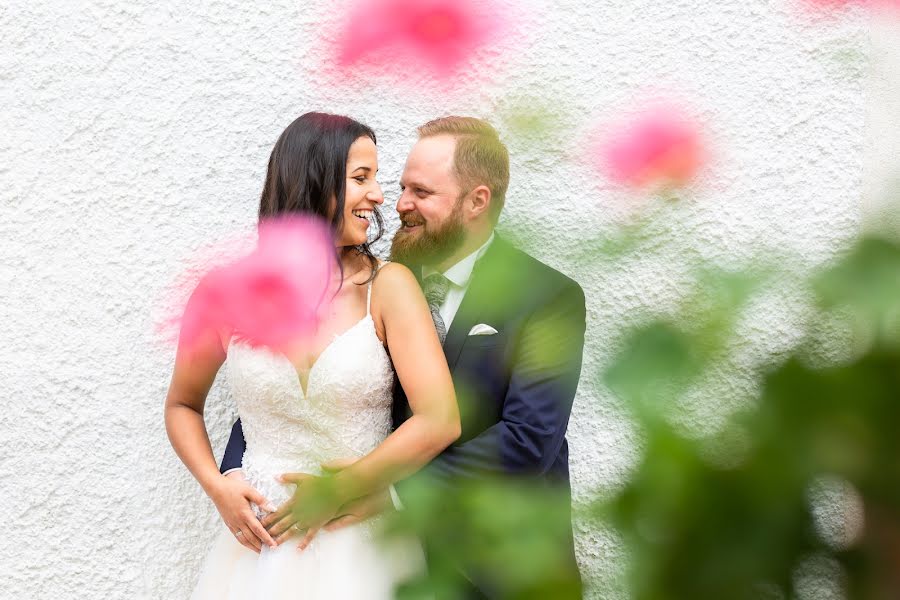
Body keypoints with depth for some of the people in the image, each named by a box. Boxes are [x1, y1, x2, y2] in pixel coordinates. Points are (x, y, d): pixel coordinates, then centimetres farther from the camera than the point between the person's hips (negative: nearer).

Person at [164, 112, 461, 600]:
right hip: (261, 544, 1)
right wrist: (216, 487, -4)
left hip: (364, 545, -1)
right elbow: (182, 404, 12)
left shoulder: (387, 286, -7)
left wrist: (334, 494, -12)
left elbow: (440, 421, -15)